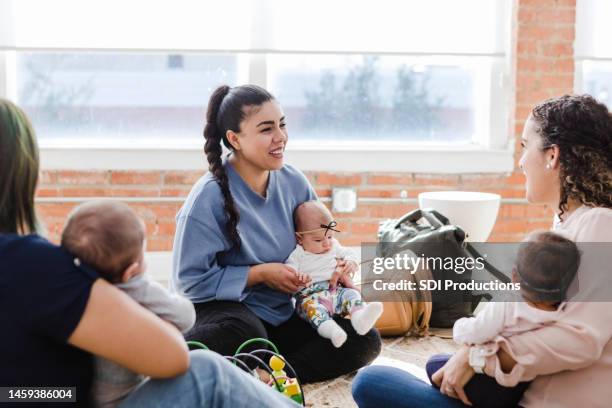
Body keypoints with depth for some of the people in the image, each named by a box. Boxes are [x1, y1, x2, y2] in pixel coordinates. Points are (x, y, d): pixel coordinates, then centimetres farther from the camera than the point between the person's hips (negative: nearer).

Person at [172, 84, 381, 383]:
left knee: (365, 340, -13)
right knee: (242, 334, -42)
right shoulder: (210, 197, -16)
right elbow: (189, 280, -16)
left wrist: (336, 266, -9)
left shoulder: (294, 183, 0)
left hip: (283, 313, 7)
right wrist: (260, 274, -18)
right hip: (227, 309, -6)